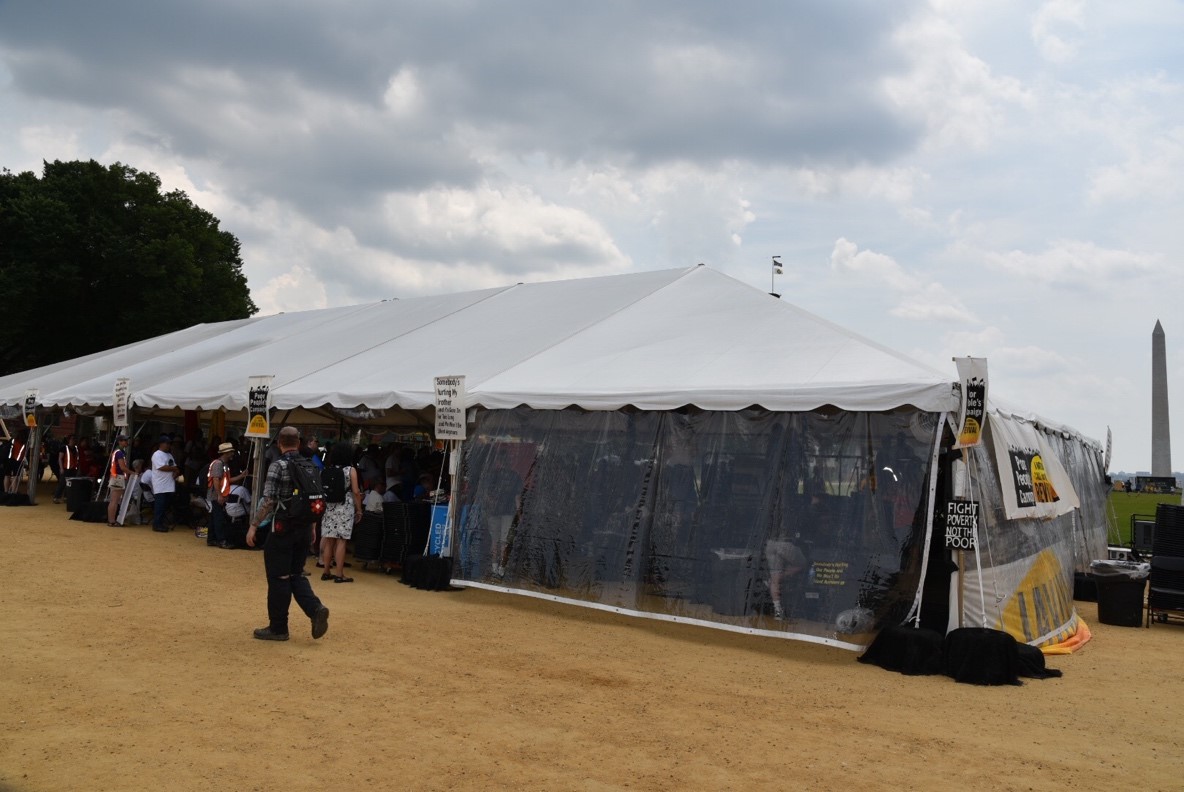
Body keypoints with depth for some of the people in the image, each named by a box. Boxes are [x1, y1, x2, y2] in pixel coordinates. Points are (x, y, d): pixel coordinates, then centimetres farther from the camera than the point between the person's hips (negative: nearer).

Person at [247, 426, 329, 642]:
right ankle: (316, 609, -5)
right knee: (296, 574, 16)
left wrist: (254, 526, -11)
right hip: (304, 527, 6)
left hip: (283, 527, -6)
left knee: (278, 577, 3)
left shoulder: (278, 465, -11)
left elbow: (268, 501, -17)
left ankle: (278, 628, 10)